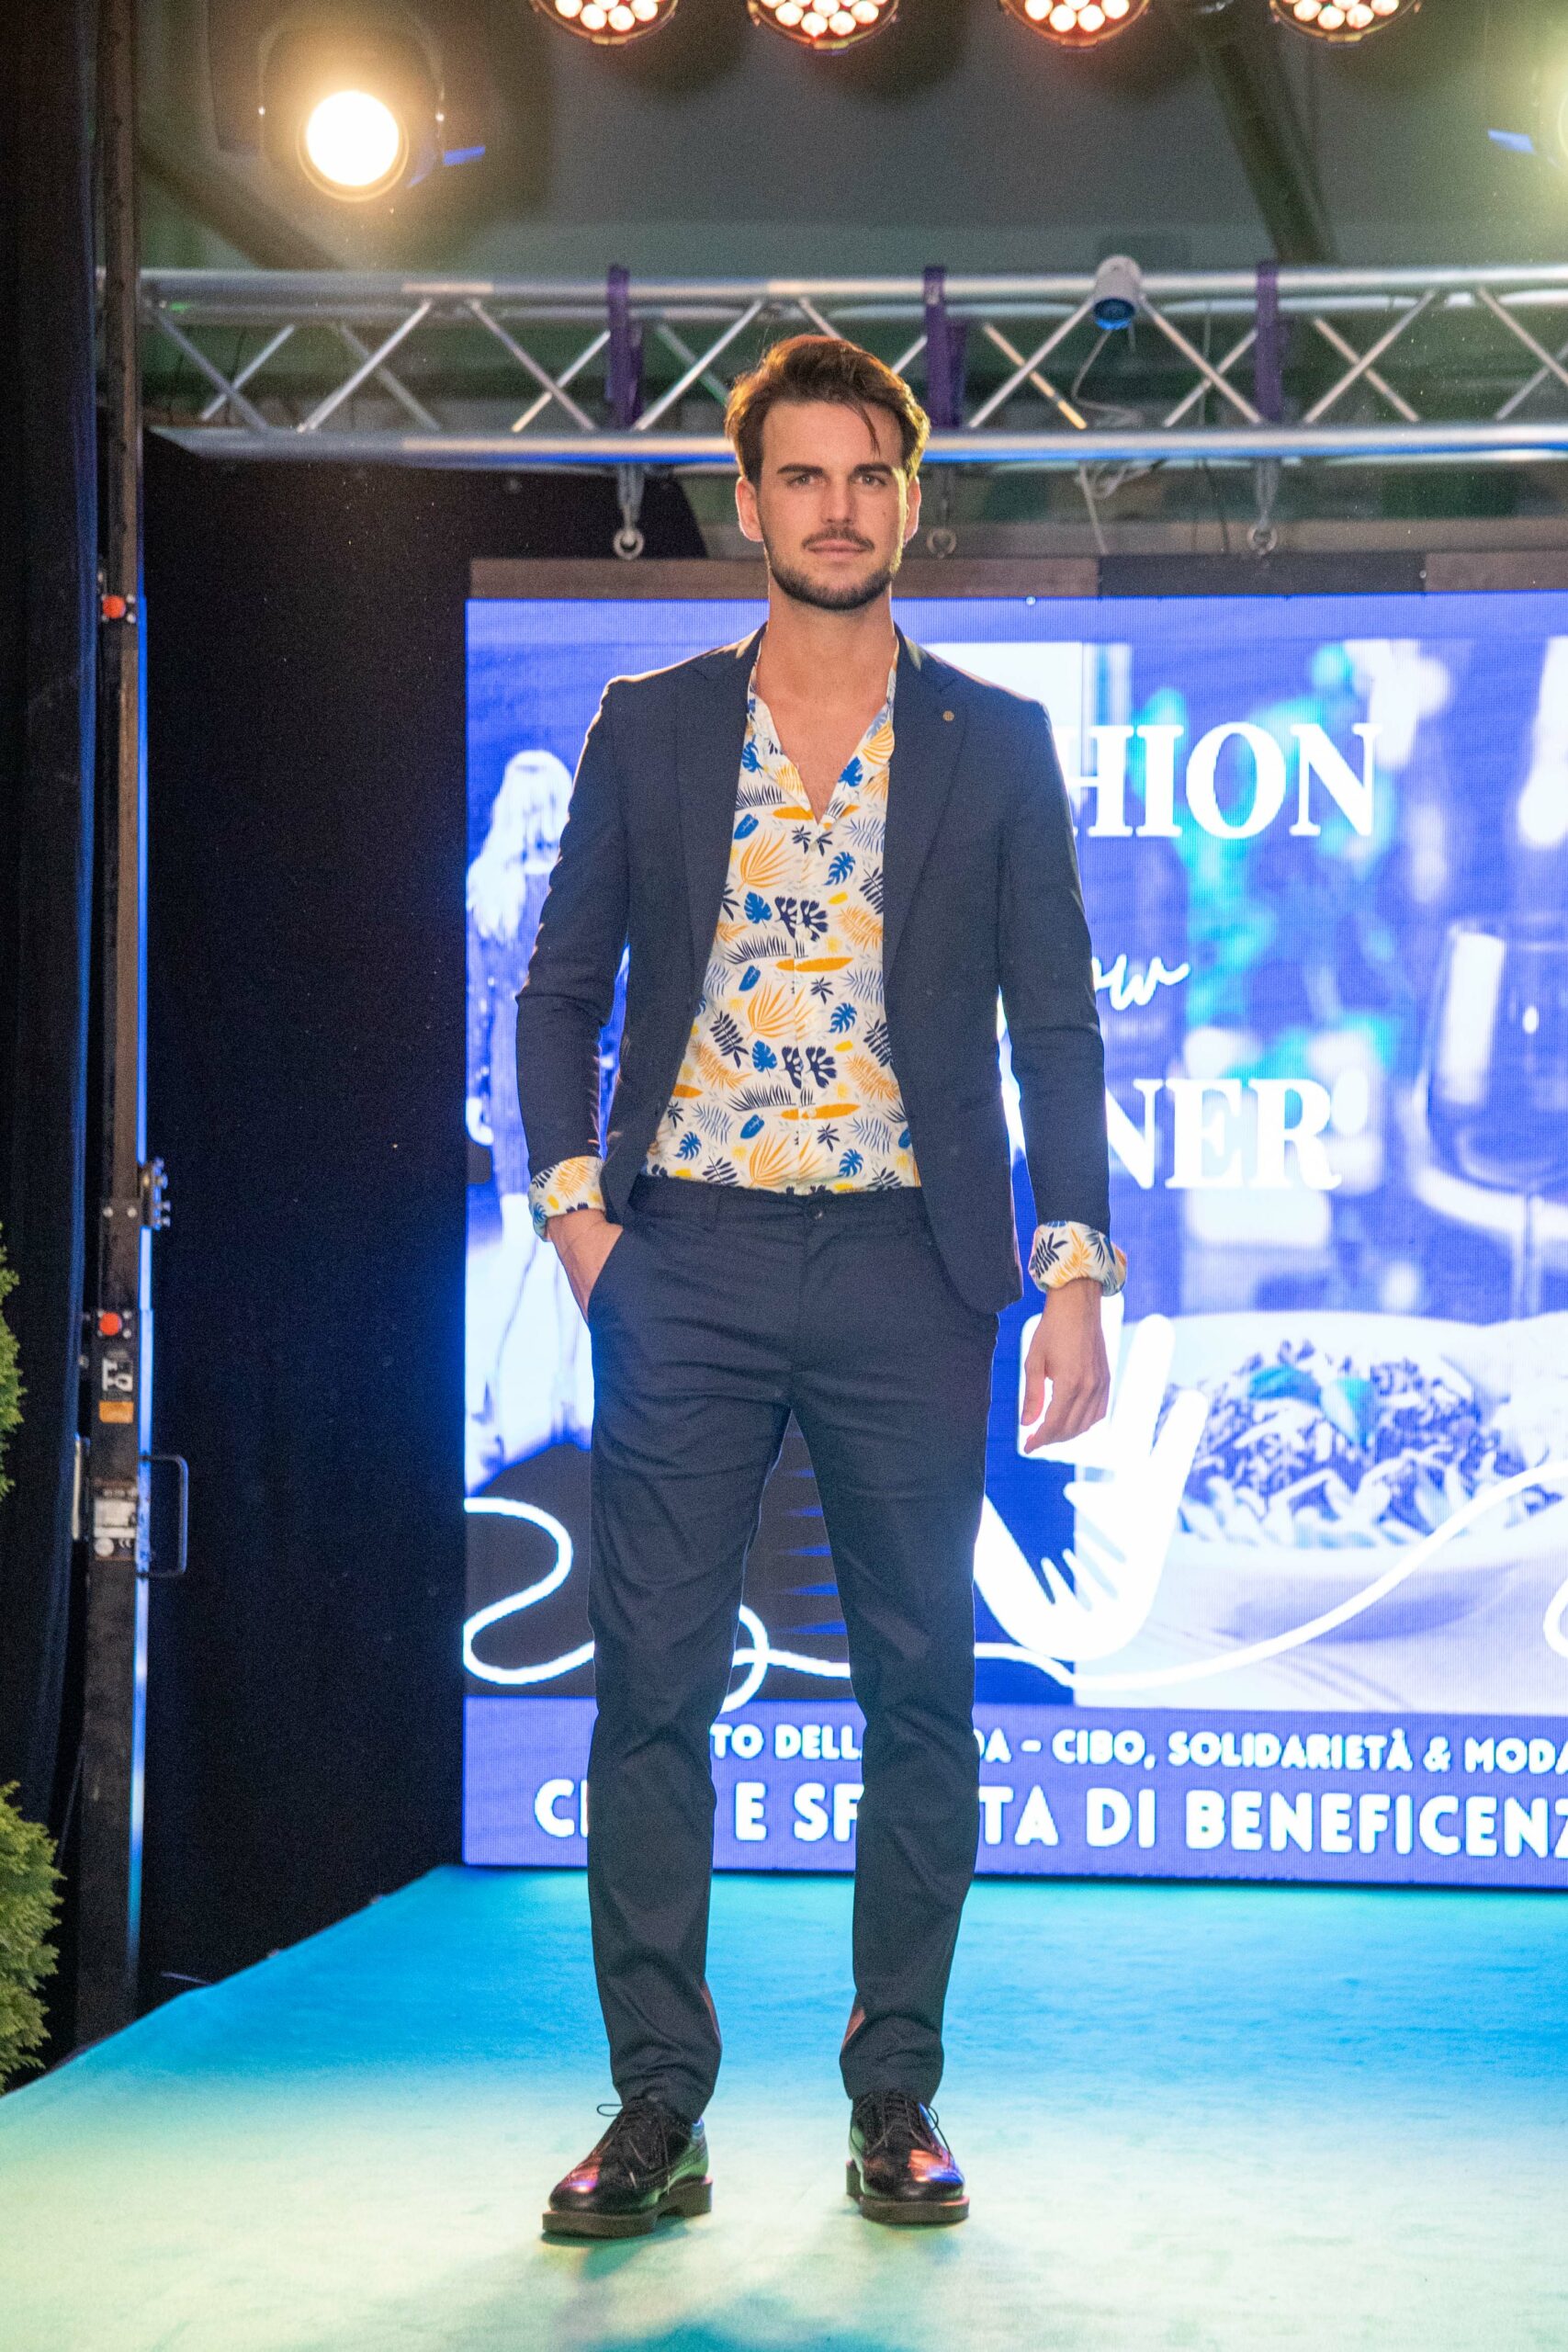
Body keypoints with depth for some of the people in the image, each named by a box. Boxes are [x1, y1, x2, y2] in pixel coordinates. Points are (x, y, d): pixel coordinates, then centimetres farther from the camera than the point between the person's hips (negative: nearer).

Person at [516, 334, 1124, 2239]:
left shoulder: (995, 746, 8)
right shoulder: (647, 728, 10)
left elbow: (1057, 1026, 6)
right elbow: (561, 988, 12)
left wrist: (1074, 1272, -3)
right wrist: (571, 1199, -2)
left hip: (904, 1263, 0)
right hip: (684, 1263, 0)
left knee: (920, 1689, 2)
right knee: (651, 1685, -2)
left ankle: (896, 2104, 12)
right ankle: (657, 2112, 5)